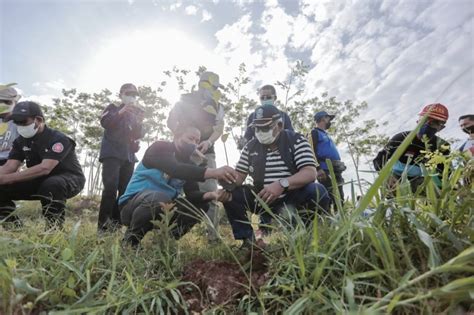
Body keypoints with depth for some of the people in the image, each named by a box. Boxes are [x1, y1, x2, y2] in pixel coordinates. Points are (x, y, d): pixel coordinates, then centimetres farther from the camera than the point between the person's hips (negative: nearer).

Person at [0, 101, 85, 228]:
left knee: (51, 184, -41)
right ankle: (14, 227, 4)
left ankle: (54, 229, -25)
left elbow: (45, 168, -33)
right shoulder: (21, 141, 2)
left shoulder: (58, 139, -22)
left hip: (70, 179, -7)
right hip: (41, 181, 7)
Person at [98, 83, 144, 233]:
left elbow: (137, 136, 13)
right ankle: (103, 226, -15)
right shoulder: (113, 108, 9)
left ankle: (116, 225, 8)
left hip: (129, 155, 5)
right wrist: (121, 112, -19)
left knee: (126, 190, 0)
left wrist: (139, 123, -4)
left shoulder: (136, 113, 20)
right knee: (111, 187, -20)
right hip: (112, 153, -5)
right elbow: (104, 122, -9)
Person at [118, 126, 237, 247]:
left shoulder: (188, 164, 6)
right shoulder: (160, 147, -13)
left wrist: (211, 194, -29)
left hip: (165, 207, 6)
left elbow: (192, 194, -7)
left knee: (201, 205, -9)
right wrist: (213, 172, -47)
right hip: (133, 202, -6)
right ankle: (130, 240, -11)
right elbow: (175, 169, -35)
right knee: (159, 199, -38)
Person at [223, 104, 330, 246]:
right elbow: (238, 176, 2)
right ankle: (248, 240, -3)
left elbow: (310, 173, -22)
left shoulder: (296, 140, -9)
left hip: (292, 199, -3)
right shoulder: (250, 147, 3)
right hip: (263, 200, 3)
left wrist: (282, 184, -40)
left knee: (317, 191, -30)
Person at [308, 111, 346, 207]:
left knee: (339, 199, 10)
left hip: (335, 170, 10)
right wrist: (318, 168, -23)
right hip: (325, 171, -9)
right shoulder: (314, 133, -1)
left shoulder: (326, 134, 28)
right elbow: (311, 152, -15)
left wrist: (339, 169, 24)